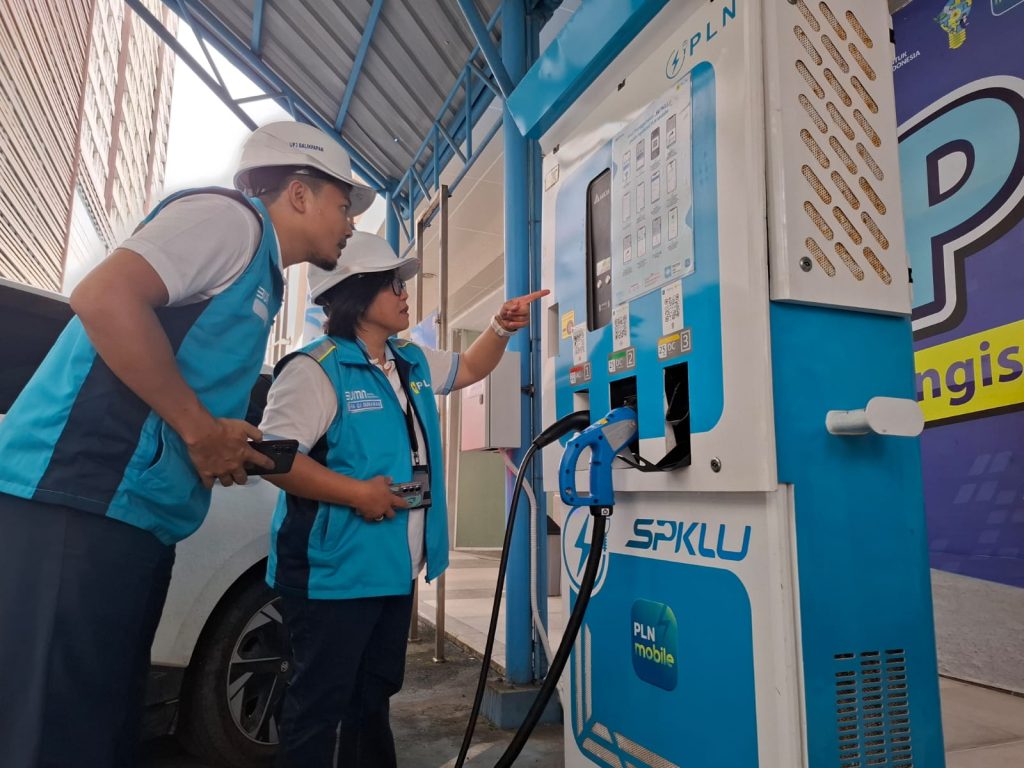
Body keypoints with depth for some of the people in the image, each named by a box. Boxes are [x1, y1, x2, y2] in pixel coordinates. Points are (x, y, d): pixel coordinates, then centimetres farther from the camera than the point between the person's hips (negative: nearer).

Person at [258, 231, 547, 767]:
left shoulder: (412, 361, 11)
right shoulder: (315, 369, -17)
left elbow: (467, 368, 27)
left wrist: (502, 327, 11)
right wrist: (357, 492, -24)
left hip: (395, 568, 9)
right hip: (335, 571, -8)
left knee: (375, 694, 22)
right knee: (320, 703, 4)